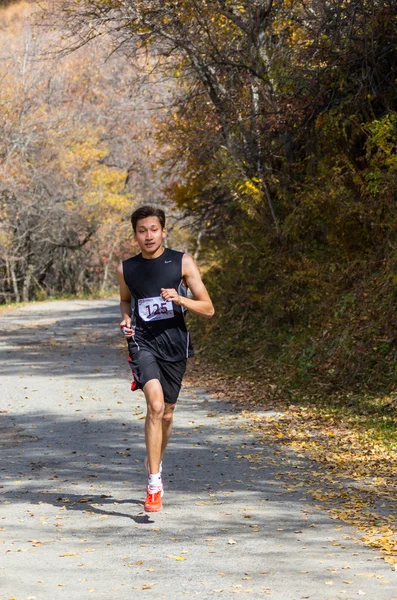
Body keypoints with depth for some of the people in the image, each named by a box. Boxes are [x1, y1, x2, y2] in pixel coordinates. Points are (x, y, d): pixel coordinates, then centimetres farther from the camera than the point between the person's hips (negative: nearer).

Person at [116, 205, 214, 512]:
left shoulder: (182, 263, -3)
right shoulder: (126, 269, 2)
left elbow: (208, 309, -2)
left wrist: (179, 299, -20)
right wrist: (126, 319, 2)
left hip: (175, 345, 1)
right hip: (143, 342, -1)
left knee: (166, 413, 14)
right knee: (155, 405, -23)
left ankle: (155, 462, 44)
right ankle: (154, 483, -21)